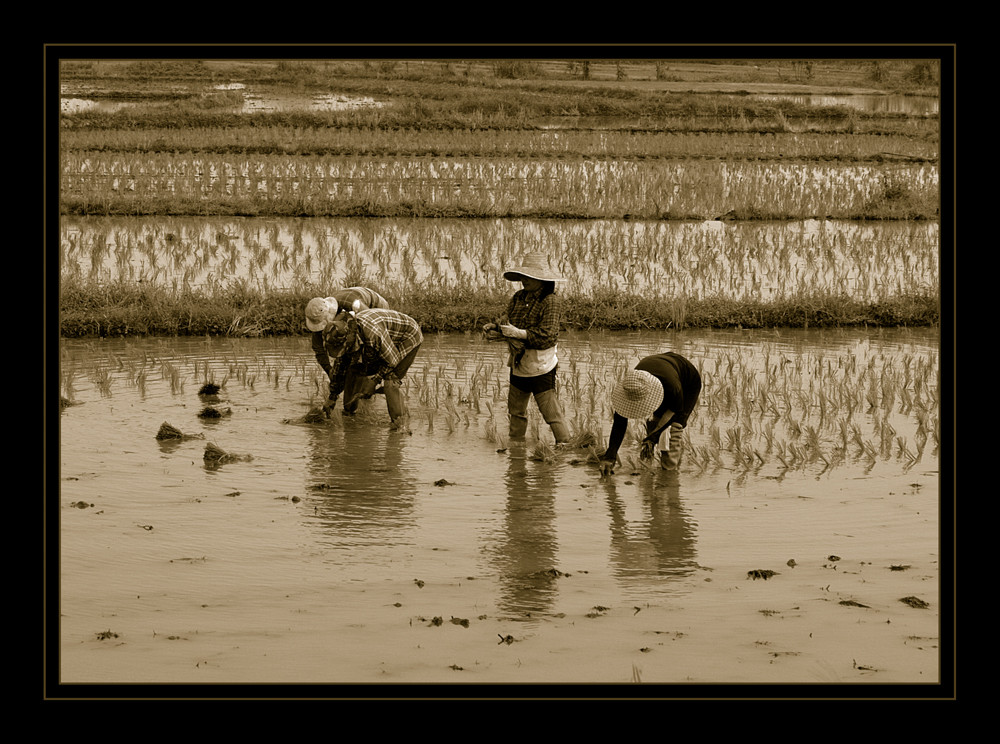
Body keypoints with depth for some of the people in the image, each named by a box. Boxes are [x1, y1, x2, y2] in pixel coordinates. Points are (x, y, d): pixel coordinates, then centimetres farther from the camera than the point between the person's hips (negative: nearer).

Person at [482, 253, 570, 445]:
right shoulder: (519, 297, 6)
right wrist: (496, 329, -7)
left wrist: (518, 333, -24)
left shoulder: (550, 301, -16)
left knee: (551, 412, -5)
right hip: (518, 364, 8)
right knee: (516, 410, 17)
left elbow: (548, 336, -23)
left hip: (541, 367, -8)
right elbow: (511, 325, 14)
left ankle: (565, 445, 4)